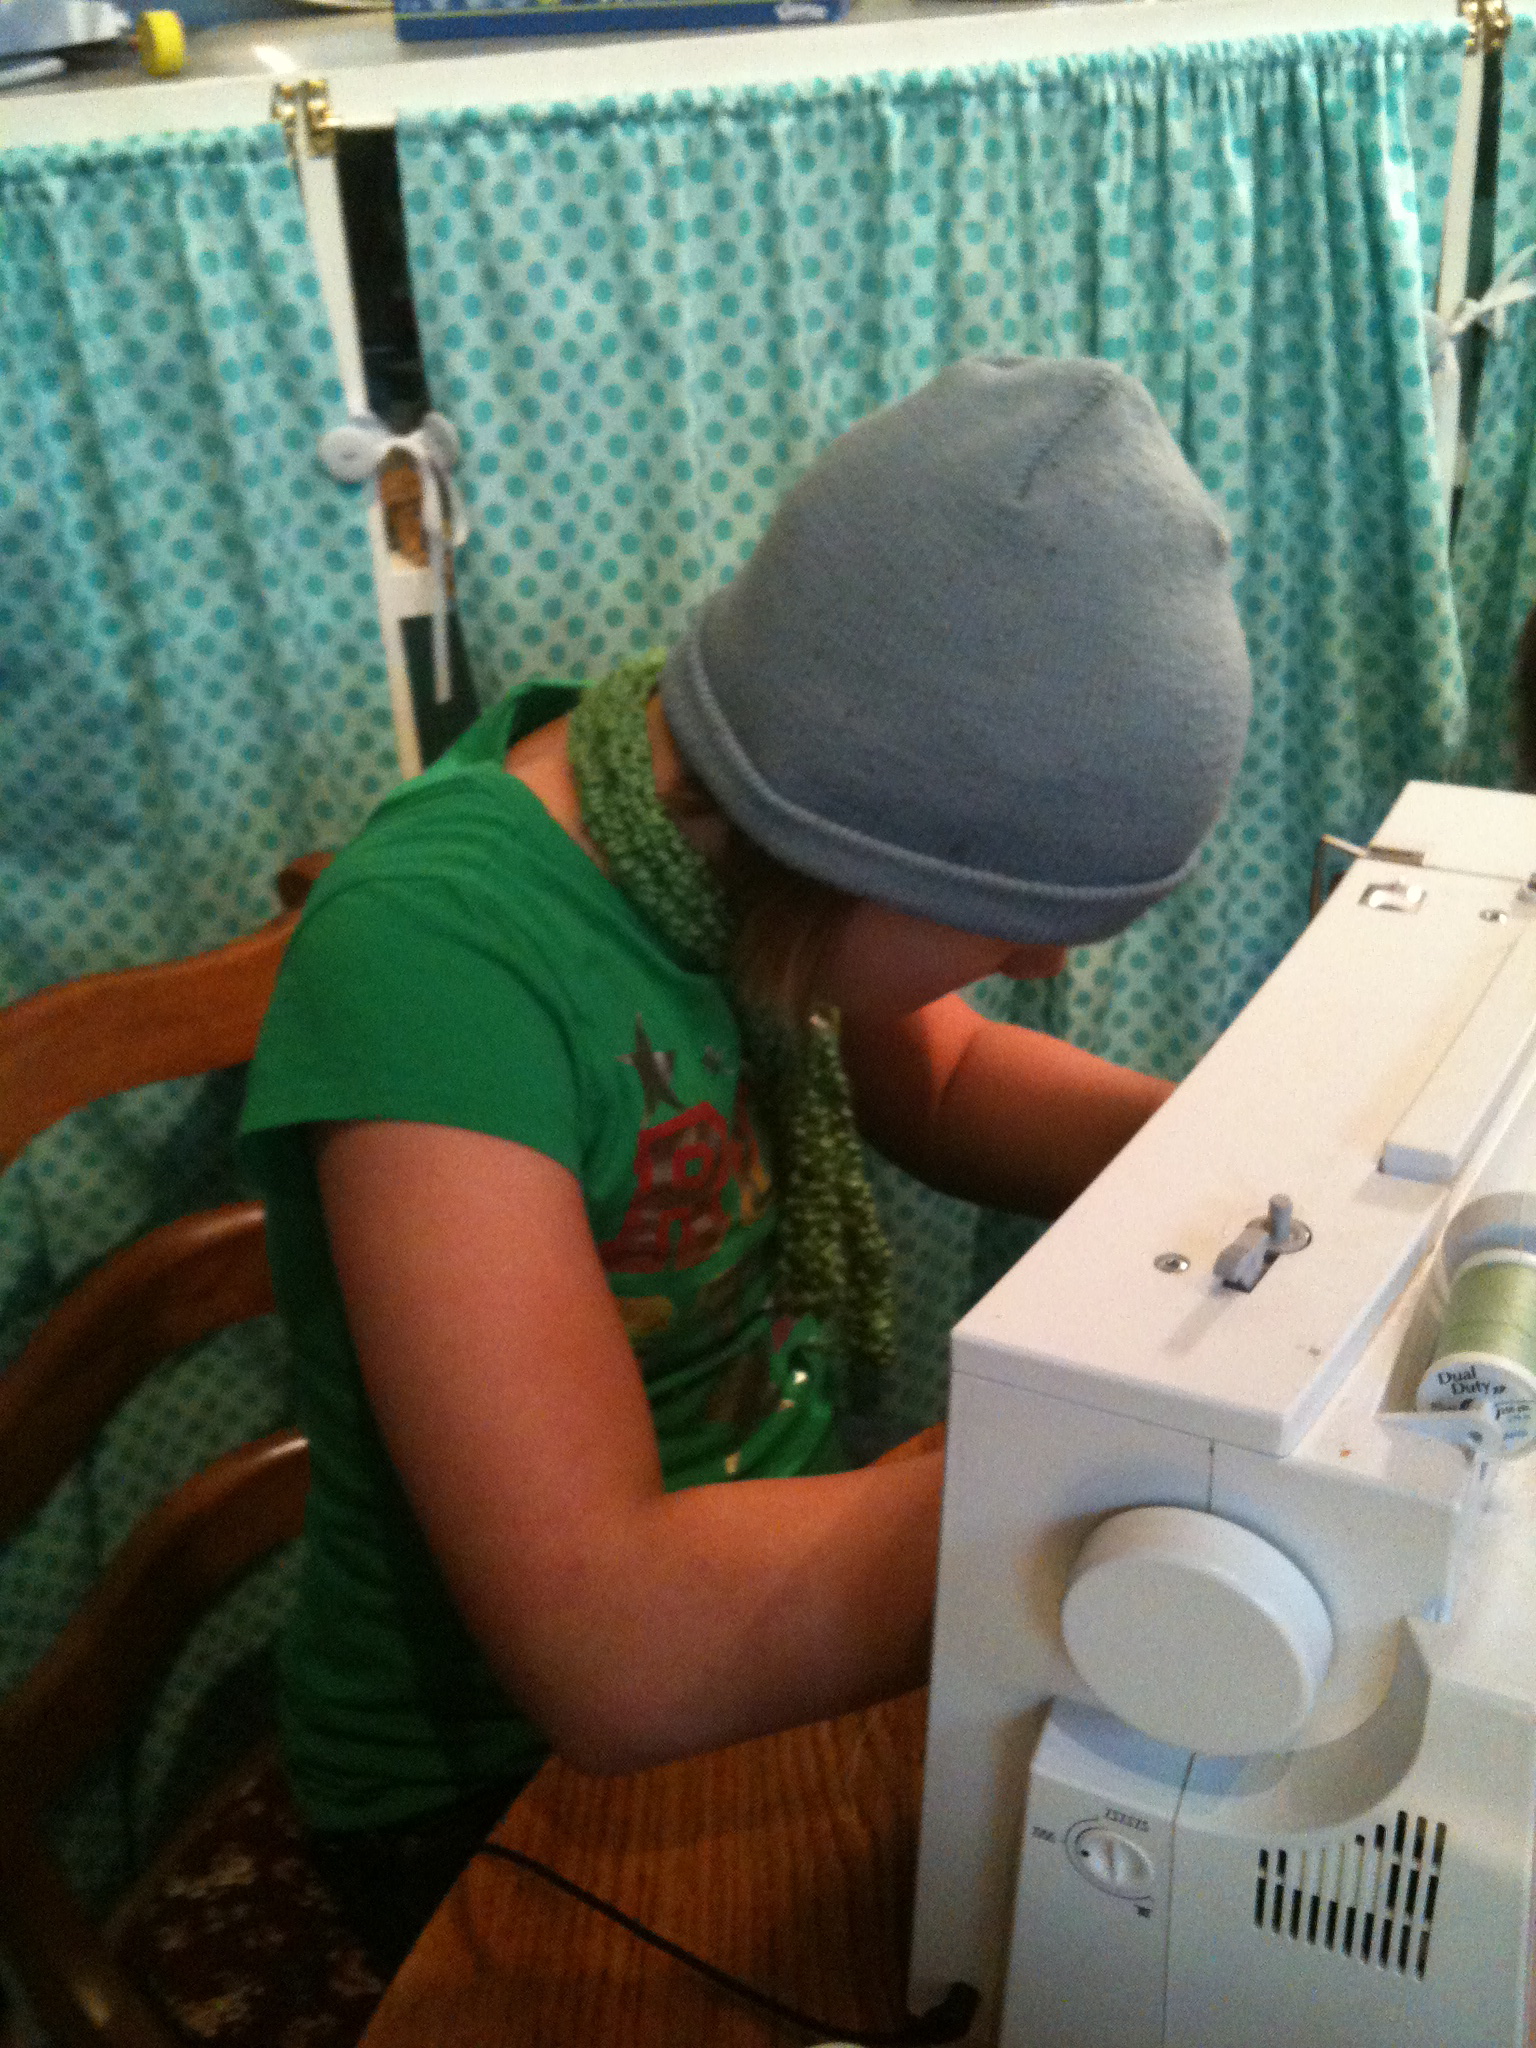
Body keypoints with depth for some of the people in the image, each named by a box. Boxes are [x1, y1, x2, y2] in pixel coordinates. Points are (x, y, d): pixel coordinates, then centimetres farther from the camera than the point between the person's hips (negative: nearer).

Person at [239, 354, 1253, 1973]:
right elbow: (620, 1652, -37)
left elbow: (940, 1081, 7)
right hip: (508, 1787, -6)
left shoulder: (742, 811, -11)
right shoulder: (443, 953, -31)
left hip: (765, 1626, 6)